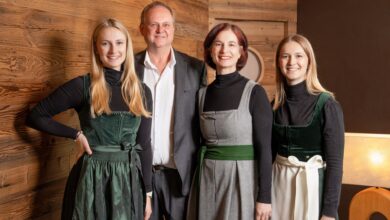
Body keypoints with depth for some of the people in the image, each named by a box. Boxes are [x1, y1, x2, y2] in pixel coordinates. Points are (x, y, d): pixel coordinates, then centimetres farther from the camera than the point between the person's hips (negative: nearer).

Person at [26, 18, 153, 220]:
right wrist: (77, 135, -8)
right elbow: (35, 117, -1)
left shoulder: (142, 92, 4)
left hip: (130, 178, 3)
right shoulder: (82, 86, -7)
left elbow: (144, 144, 7)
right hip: (92, 178, -3)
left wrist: (147, 192, 5)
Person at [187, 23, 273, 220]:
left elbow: (264, 148, -10)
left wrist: (264, 197, -13)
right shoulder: (203, 93, 6)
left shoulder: (254, 93, -8)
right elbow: (202, 142, 12)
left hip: (242, 179, -4)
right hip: (207, 181, 4)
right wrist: (196, 183, 11)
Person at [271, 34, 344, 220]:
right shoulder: (276, 104, 3)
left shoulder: (326, 105, -12)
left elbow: (335, 161, -13)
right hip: (279, 184, 4)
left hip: (312, 184, -4)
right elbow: (271, 150, 9)